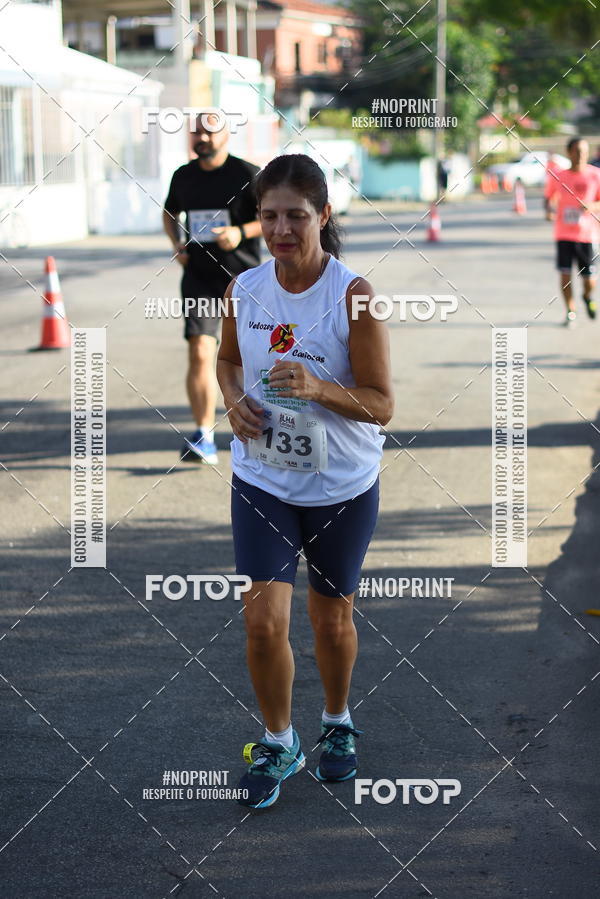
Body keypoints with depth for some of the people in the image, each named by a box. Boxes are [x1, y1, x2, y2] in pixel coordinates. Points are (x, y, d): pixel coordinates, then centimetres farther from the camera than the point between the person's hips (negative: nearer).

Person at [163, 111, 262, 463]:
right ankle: (204, 438, -16)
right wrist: (177, 243, 8)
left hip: (242, 277, -2)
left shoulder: (248, 174, -5)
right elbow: (170, 213, 27)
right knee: (200, 352, -13)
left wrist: (242, 232, -20)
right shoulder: (183, 176, 8)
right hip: (199, 277, 2)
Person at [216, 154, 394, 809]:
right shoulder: (244, 290, -5)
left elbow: (381, 405, -15)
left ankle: (337, 725, 42)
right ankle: (277, 743, 18)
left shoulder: (354, 296, -16)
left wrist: (318, 388, -32)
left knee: (331, 618, 15)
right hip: (262, 482, 2)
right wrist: (235, 401, -6)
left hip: (343, 489, -2)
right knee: (263, 621, -6)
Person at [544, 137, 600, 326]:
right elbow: (548, 197, 15)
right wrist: (549, 209, -6)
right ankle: (570, 312, 10)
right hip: (564, 234, 1)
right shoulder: (558, 177, 2)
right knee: (565, 273, -6)